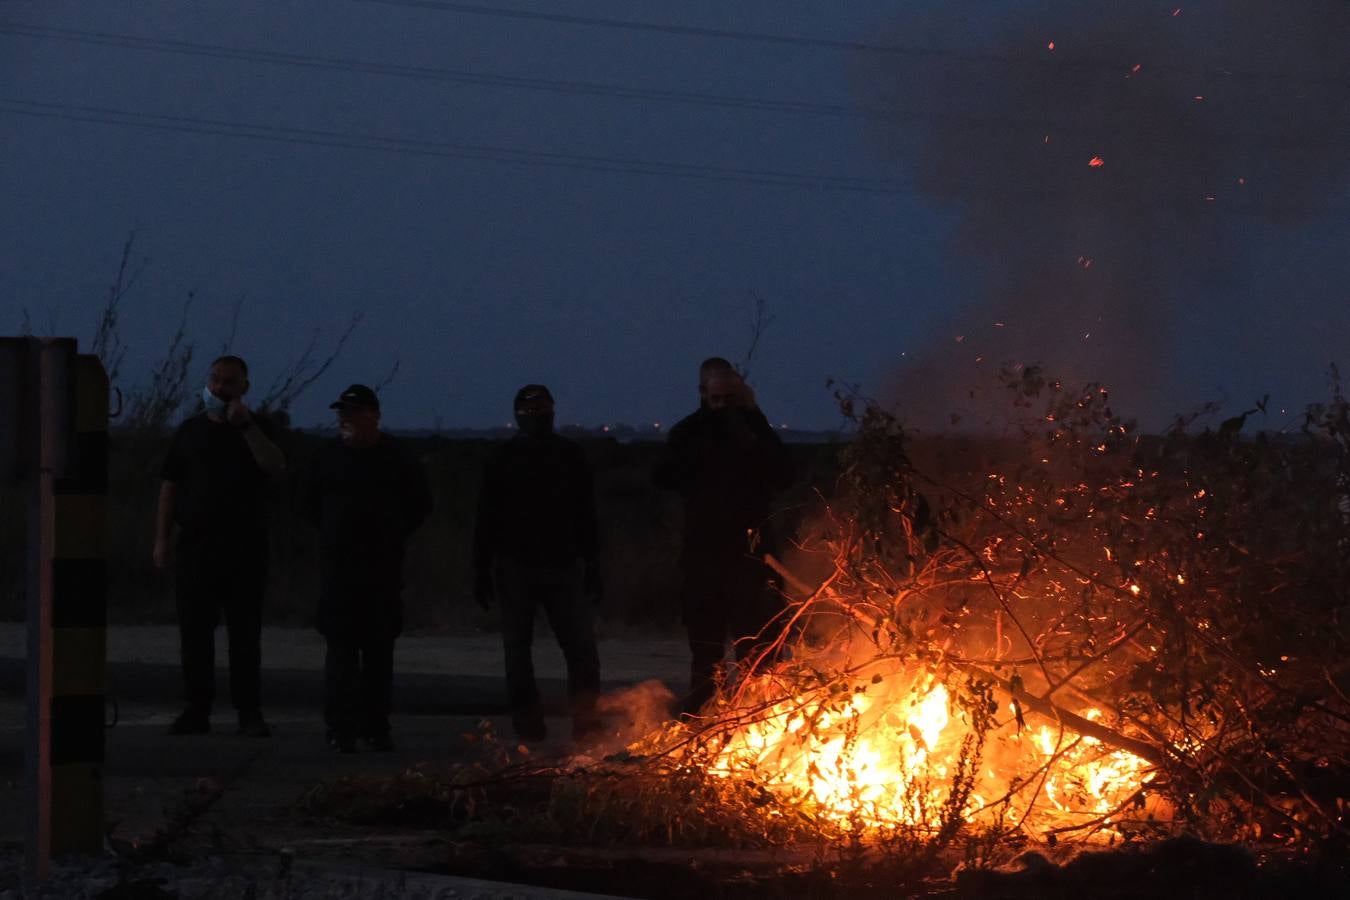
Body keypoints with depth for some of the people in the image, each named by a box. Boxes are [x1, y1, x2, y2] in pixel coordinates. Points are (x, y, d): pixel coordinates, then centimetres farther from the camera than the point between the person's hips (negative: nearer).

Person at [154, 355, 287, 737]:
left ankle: (250, 711, 1)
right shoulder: (190, 431, 11)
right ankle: (197, 710, 4)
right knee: (194, 630, 0)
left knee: (246, 632, -1)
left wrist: (246, 427, -19)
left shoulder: (257, 429, 6)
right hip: (196, 543, 2)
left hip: (246, 546, -2)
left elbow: (275, 466, -13)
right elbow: (170, 486, 10)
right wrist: (162, 538, 3)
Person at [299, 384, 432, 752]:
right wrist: (331, 531, 11)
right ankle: (341, 728, -5)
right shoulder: (330, 454, 3)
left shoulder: (395, 456, 2)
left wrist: (395, 535, 8)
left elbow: (420, 503, 14)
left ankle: (375, 726, 11)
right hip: (338, 563, 0)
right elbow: (308, 499, 17)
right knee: (341, 647, -5)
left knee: (379, 650, 5)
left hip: (383, 566, 0)